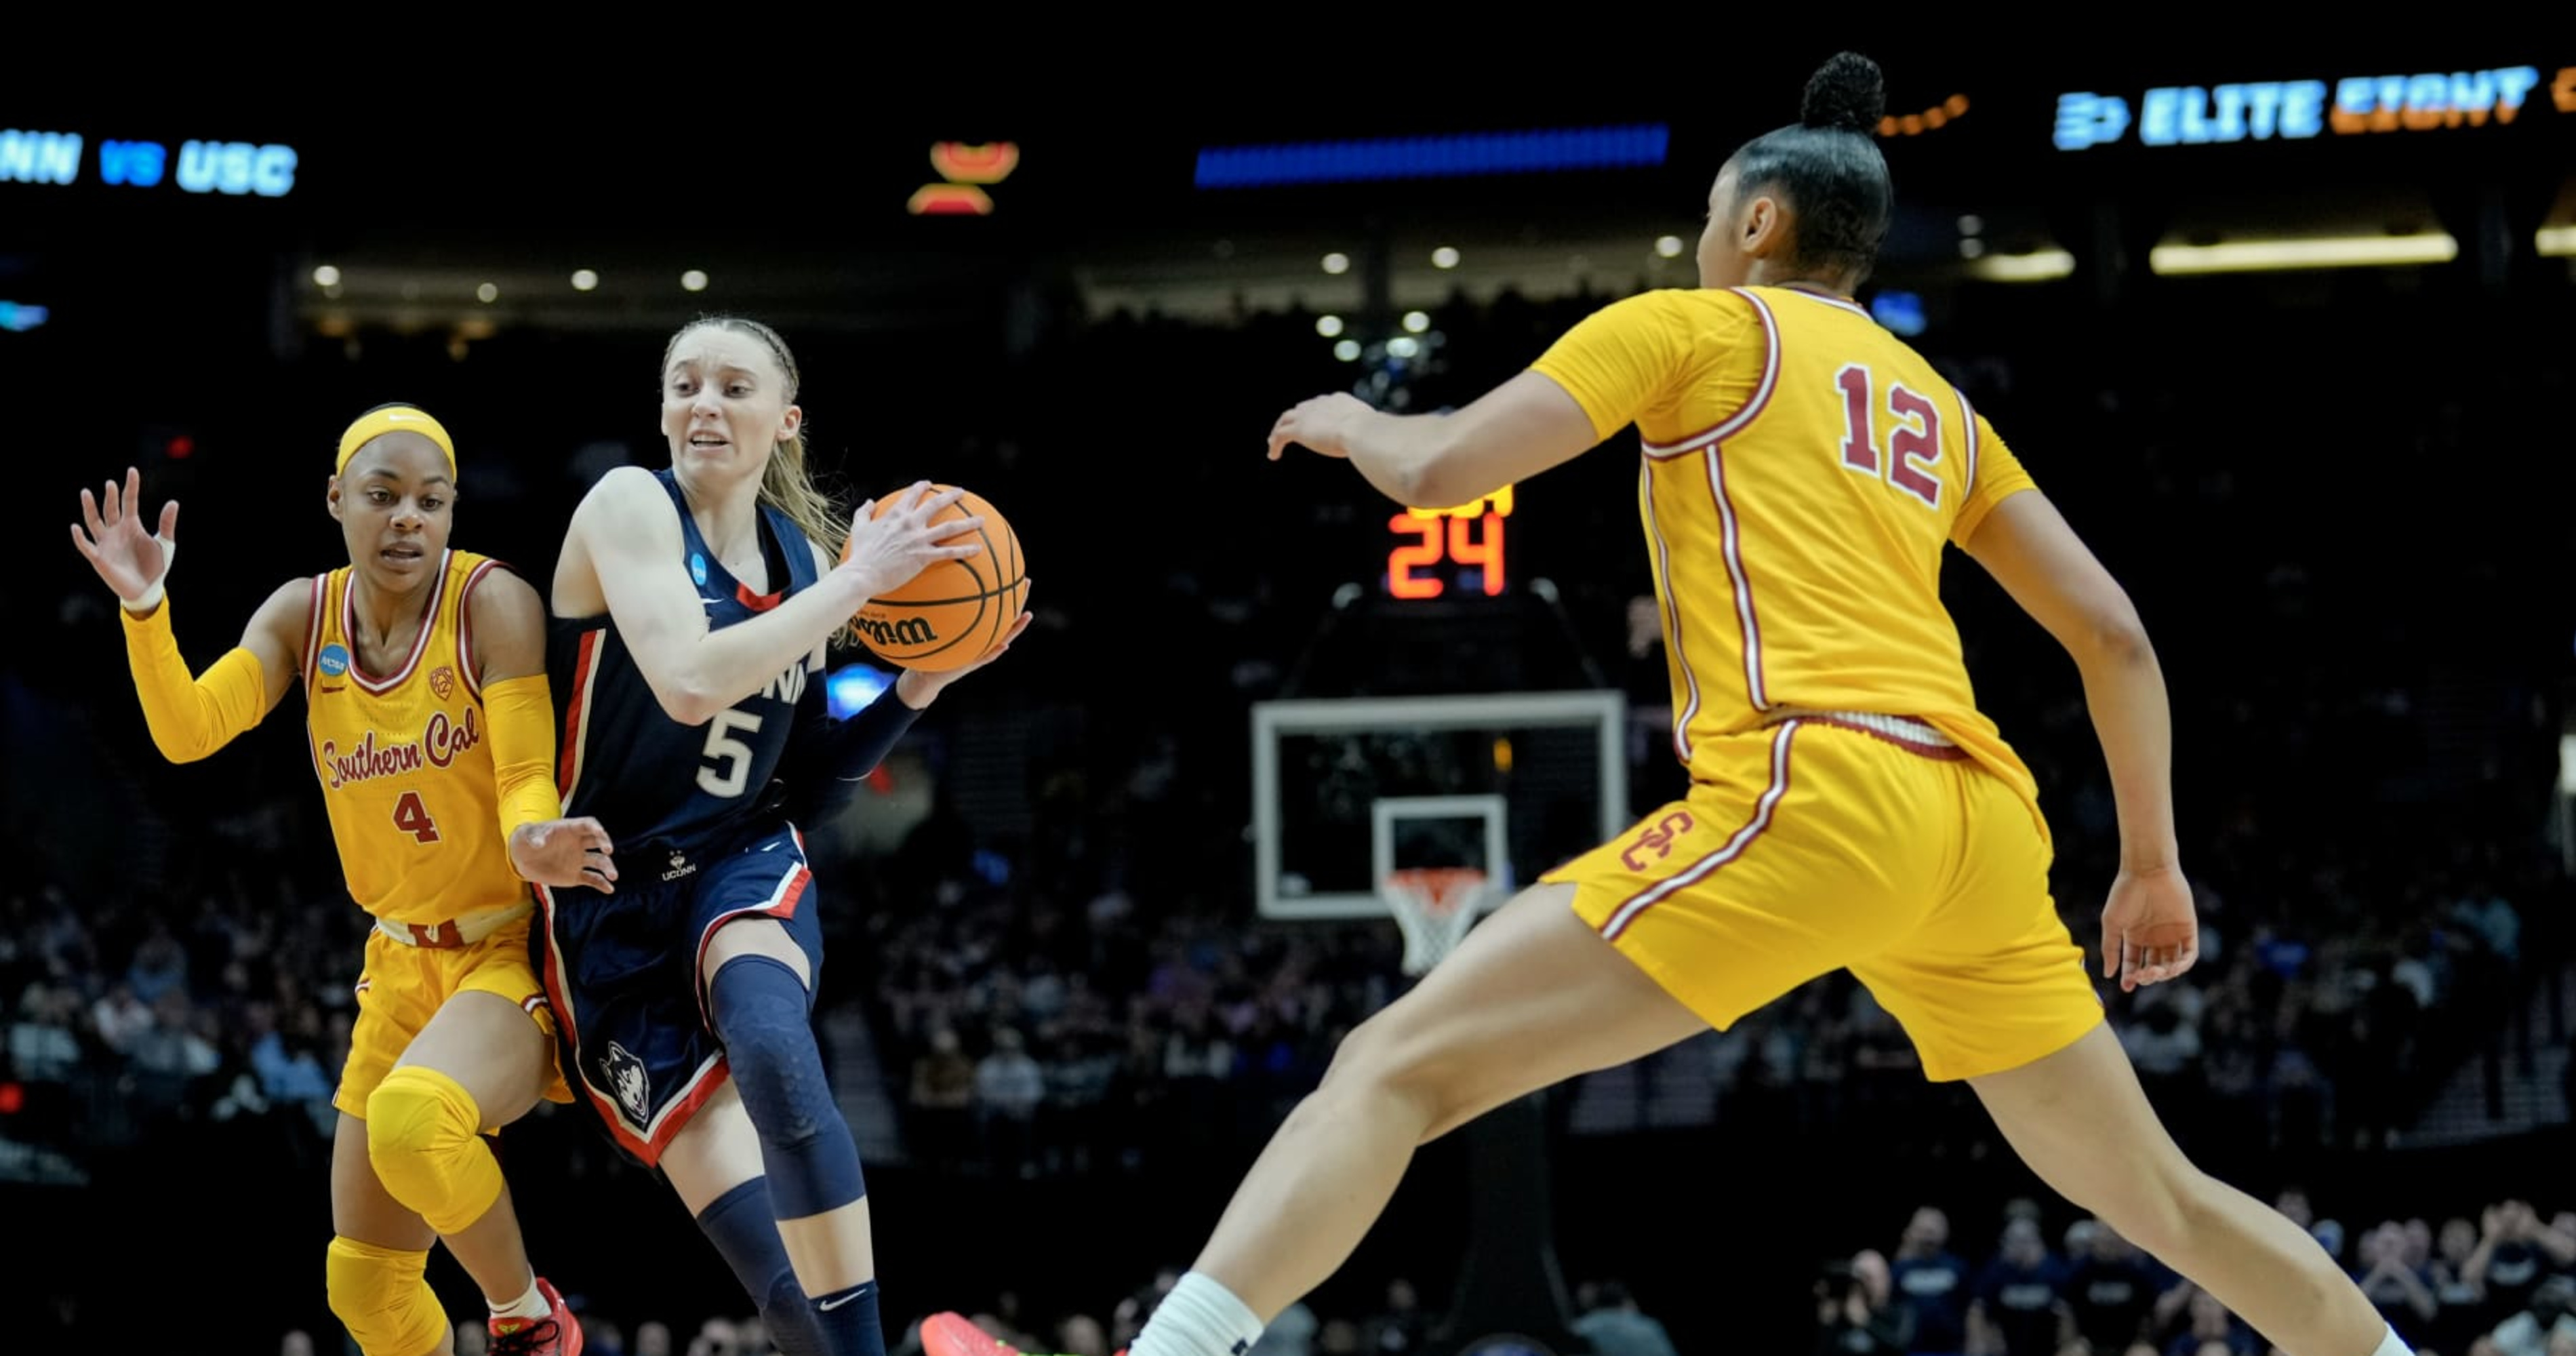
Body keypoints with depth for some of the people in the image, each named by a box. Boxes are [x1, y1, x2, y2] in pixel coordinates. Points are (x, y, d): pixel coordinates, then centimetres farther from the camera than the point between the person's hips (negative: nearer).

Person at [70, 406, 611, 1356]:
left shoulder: (491, 602, -15)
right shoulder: (303, 616, 0)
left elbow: (527, 779, -18)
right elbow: (187, 732, -10)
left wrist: (533, 843, -41)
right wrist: (144, 608, -26)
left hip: (518, 951, -6)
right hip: (401, 961, 6)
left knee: (414, 1116, -37)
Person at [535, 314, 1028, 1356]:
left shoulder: (802, 553, 7)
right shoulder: (630, 505, -9)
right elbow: (690, 682, -28)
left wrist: (920, 685, 1)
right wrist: (860, 580, -22)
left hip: (745, 867, 2)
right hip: (614, 904, -2)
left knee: (773, 1051, -34)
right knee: (763, 1246, -11)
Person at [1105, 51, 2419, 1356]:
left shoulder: (1697, 326, 11)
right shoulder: (1939, 403, 27)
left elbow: (1438, 469, 3)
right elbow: (2112, 635, 21)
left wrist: (1349, 424, 24)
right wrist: (2152, 861, 28)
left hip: (1815, 791, -7)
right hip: (1980, 817, 7)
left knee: (1395, 1067, -11)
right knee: (2159, 1200, 23)